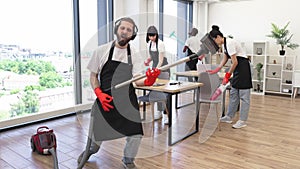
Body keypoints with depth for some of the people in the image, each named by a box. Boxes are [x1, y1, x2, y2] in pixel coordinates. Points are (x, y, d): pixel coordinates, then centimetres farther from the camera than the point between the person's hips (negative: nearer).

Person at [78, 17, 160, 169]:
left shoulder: (134, 55, -1)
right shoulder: (102, 50, -4)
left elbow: (137, 80, -9)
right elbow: (93, 75, 3)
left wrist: (147, 81, -32)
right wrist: (99, 94, -13)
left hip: (127, 100, 1)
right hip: (105, 99, -1)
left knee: (135, 133, -5)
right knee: (97, 131, 13)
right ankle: (92, 149, 52)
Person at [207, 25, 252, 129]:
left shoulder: (230, 43, -22)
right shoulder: (224, 44, 7)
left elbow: (235, 62, -22)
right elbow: (225, 59, 16)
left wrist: (227, 75, -14)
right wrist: (215, 71, 9)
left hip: (243, 67, -10)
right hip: (237, 68, 10)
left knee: (244, 96, -3)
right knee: (233, 94, 13)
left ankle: (242, 121, 3)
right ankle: (229, 117, 22)